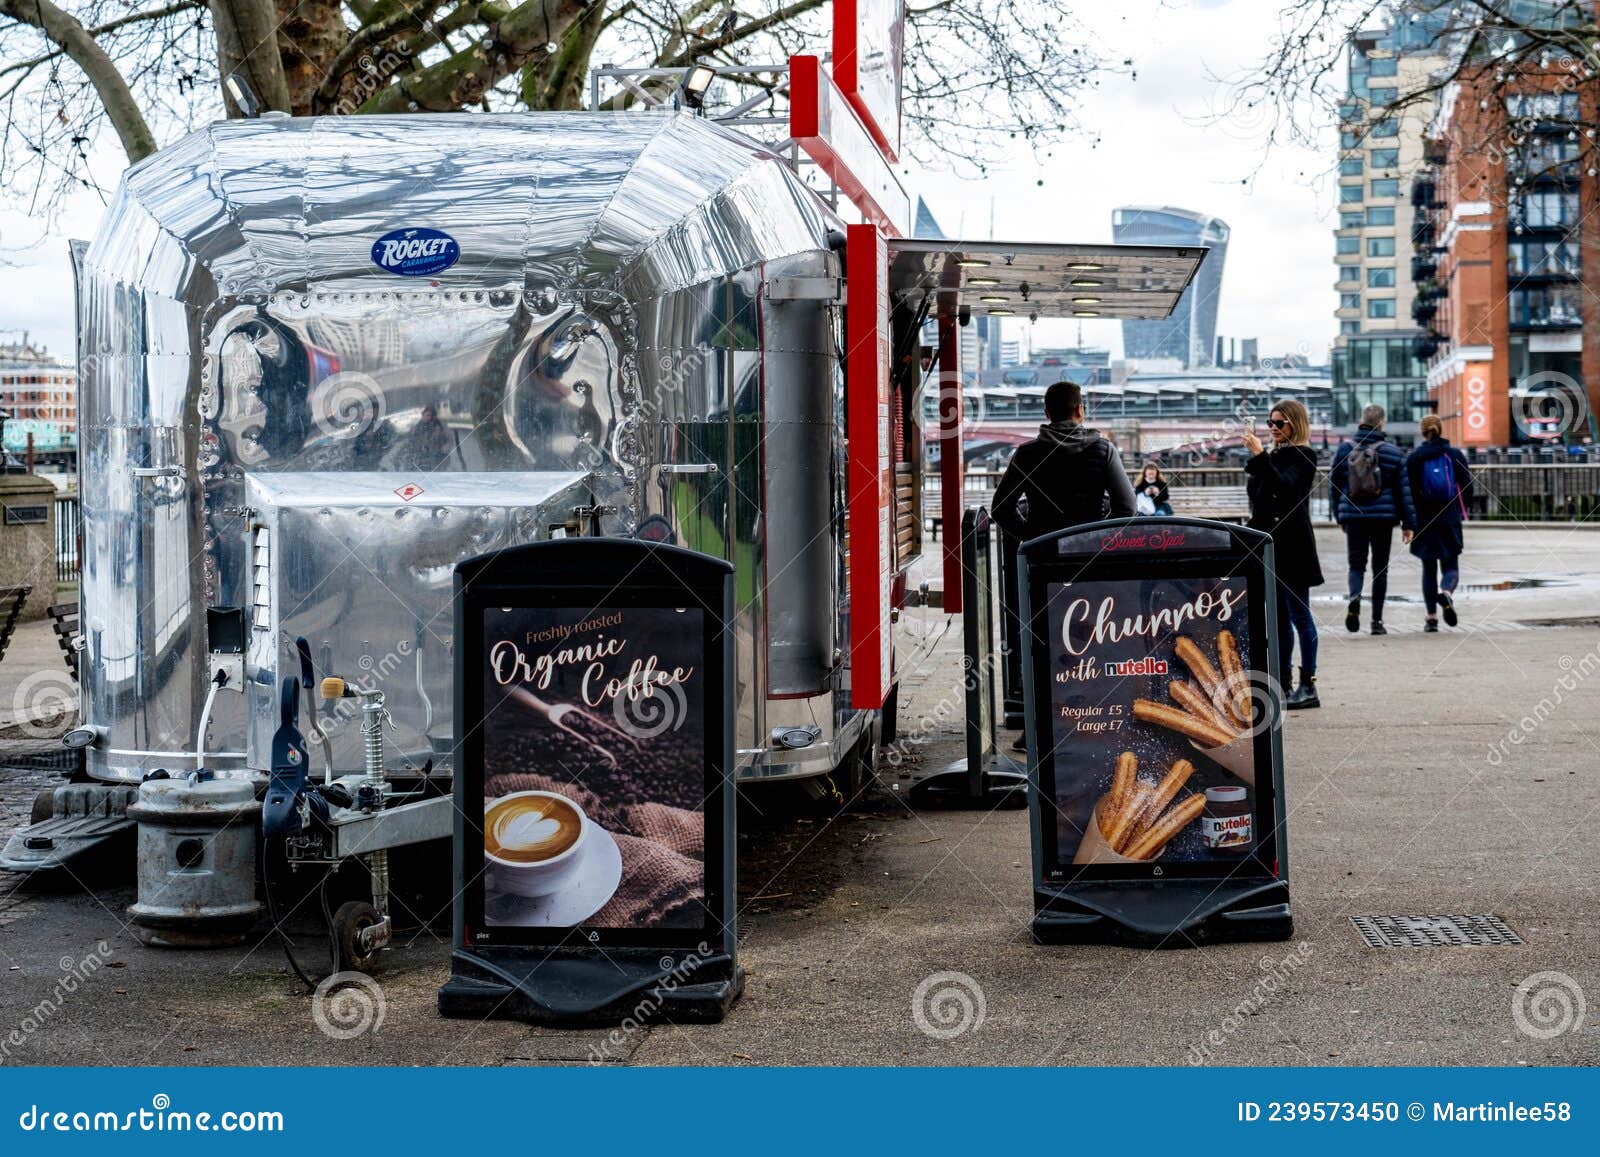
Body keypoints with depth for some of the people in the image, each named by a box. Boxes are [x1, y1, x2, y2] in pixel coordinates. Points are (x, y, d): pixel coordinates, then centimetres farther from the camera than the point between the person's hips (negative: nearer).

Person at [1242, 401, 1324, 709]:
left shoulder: (1303, 456, -6)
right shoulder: (1275, 455, 16)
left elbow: (1286, 487, -23)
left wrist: (1259, 456, -25)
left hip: (1291, 545, -8)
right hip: (1270, 544, 8)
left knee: (1299, 615, -6)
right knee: (1279, 617, 10)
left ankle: (1308, 687, -3)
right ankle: (1283, 683, 14)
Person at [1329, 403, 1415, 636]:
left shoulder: (1344, 450, 2)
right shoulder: (1393, 452, -2)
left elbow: (1333, 485, 9)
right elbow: (1404, 490, 1)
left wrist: (1339, 516, 21)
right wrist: (1408, 523, 7)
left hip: (1353, 516, 1)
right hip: (1383, 517, -1)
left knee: (1356, 565, 9)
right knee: (1380, 568, 8)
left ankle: (1354, 598, -23)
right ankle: (1377, 621, 9)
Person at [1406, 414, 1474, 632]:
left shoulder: (1414, 458, -3)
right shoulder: (1455, 455, 0)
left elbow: (1408, 490, -6)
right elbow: (1468, 487, 1)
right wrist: (1460, 510, 16)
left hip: (1424, 521, 0)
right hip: (1450, 520, 0)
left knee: (1429, 568, 9)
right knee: (1451, 565, 8)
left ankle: (1432, 617, 5)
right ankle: (1446, 592, -26)